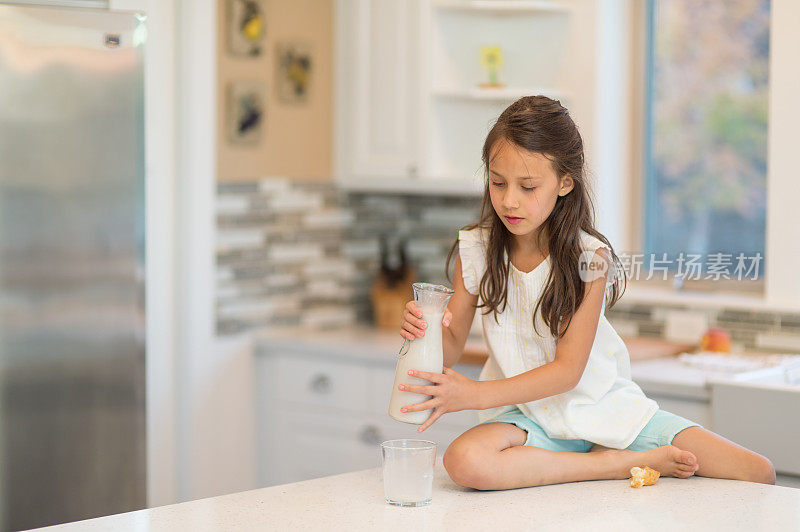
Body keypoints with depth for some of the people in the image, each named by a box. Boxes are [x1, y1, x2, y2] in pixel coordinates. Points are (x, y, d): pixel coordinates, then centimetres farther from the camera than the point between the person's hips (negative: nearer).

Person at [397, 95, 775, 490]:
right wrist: (425, 331, -23)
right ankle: (623, 462, -20)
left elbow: (568, 369, -16)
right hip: (527, 416, 2)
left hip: (604, 409, -1)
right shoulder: (476, 251, -3)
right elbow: (451, 346, 2)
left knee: (759, 474, -15)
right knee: (464, 461, -38)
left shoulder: (589, 257, -12)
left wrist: (476, 394, -26)